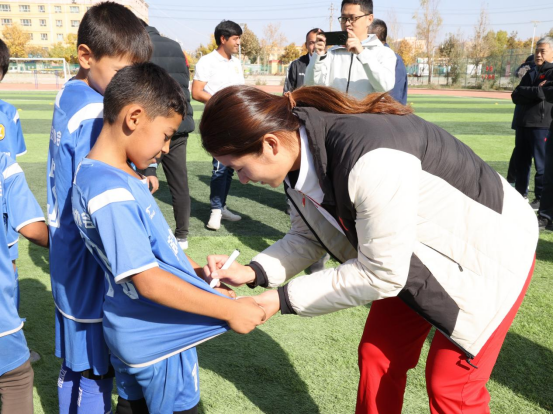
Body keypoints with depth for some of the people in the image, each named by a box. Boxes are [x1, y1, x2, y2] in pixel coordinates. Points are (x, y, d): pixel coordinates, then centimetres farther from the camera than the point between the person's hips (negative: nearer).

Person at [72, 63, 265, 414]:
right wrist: (229, 310, -25)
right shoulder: (111, 193, -29)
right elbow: (147, 279, -30)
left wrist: (197, 272, 9)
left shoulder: (120, 174, 1)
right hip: (160, 342, -9)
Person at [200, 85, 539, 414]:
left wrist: (283, 300, -23)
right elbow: (310, 235, 0)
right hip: (415, 255, 7)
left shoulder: (370, 161, -39)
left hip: (490, 248, -7)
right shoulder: (300, 152, -13)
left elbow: (380, 274, -29)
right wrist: (252, 273, -14)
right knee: (377, 357, 10)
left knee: (450, 385, -1)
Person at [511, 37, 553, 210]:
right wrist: (535, 92, -9)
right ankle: (520, 194, 25)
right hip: (523, 123, 7)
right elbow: (516, 96, 8)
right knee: (521, 161, 13)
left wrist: (526, 92, -6)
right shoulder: (530, 74, 19)